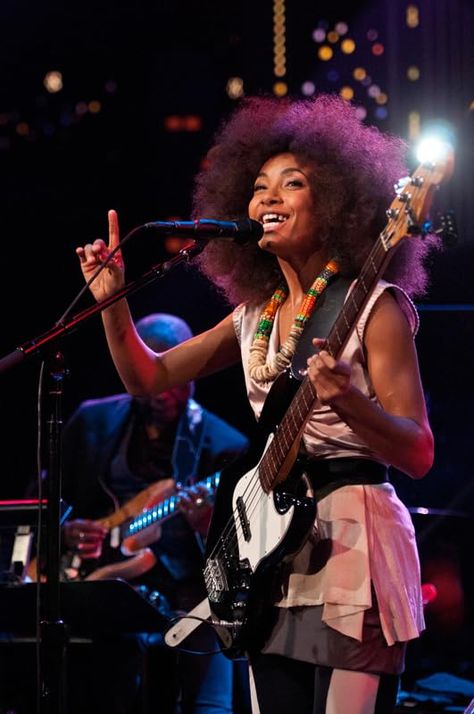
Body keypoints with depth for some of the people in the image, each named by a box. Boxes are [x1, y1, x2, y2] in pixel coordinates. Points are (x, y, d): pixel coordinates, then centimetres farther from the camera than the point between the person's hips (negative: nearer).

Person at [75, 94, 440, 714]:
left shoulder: (374, 306, -6)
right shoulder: (255, 315, 13)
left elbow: (419, 455, -11)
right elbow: (150, 378, 20)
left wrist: (348, 401, -29)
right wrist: (112, 300, 4)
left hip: (352, 545, -6)